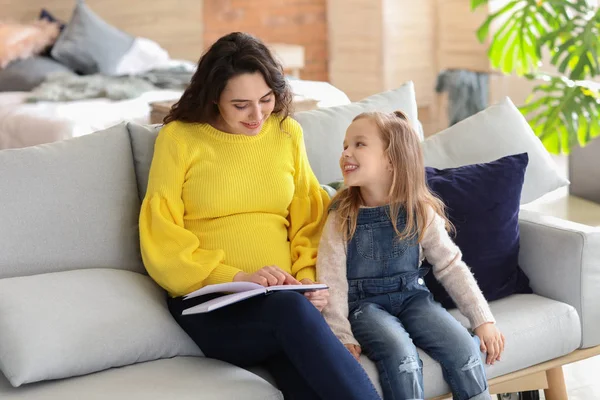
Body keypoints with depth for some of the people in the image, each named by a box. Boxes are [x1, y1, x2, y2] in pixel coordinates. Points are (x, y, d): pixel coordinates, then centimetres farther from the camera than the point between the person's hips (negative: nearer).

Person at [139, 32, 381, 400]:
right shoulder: (179, 138, 2)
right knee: (291, 307, -36)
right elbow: (162, 240, -2)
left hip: (283, 301, 3)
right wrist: (237, 278, -15)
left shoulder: (287, 132, 13)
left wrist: (309, 279, -4)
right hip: (209, 306, -2)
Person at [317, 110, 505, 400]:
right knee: (401, 356, -31)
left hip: (411, 297, 2)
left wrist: (483, 320, -3)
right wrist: (343, 337, -18)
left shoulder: (421, 212, -2)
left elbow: (451, 267, 1)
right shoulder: (342, 218, -7)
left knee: (464, 349, -21)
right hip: (364, 304, -2)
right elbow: (332, 281, -8)